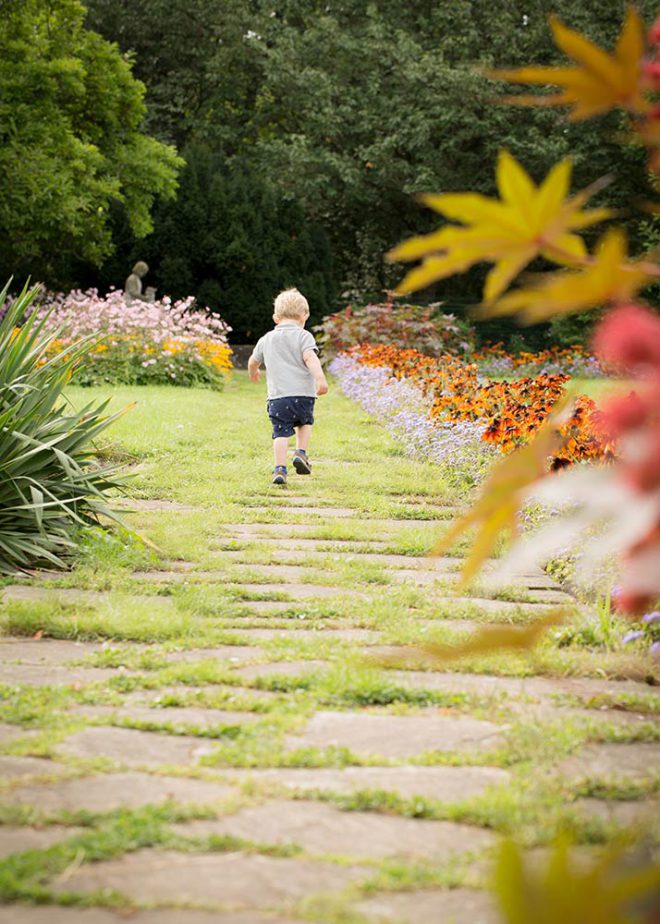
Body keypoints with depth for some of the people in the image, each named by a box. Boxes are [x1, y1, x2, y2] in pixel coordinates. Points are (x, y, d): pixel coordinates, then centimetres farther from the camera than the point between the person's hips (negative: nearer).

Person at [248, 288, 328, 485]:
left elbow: (253, 361, 31)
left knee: (281, 432, 1)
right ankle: (300, 452, 9)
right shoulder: (303, 336, 1)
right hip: (303, 394, -2)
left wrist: (253, 373, 52)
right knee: (304, 422, 25)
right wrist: (320, 379, -25)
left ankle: (280, 468, -12)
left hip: (277, 396, 2)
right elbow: (310, 357, -17)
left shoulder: (267, 339, 15)